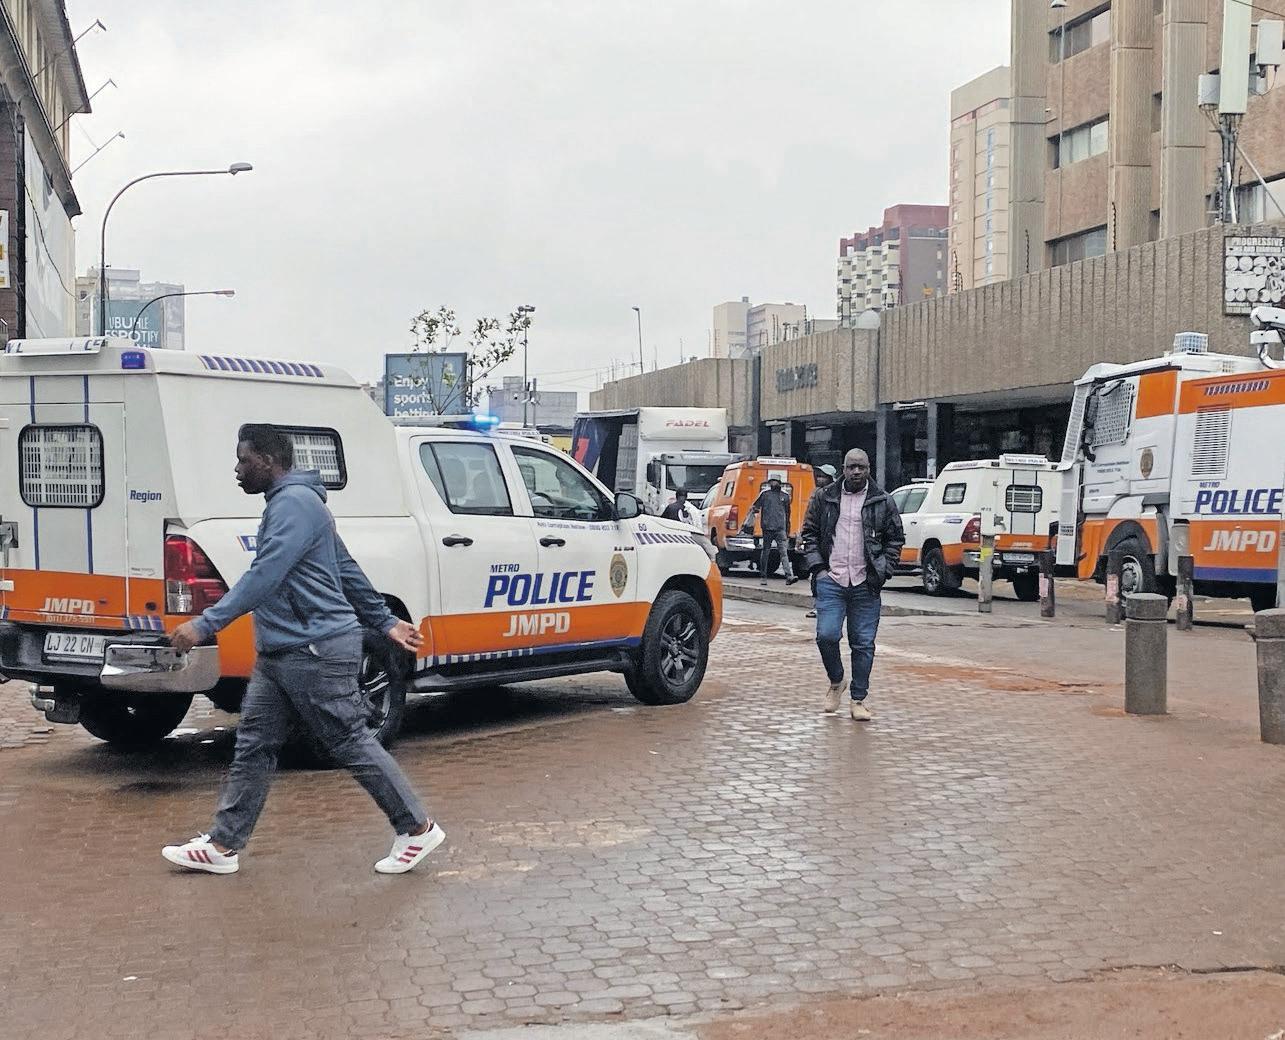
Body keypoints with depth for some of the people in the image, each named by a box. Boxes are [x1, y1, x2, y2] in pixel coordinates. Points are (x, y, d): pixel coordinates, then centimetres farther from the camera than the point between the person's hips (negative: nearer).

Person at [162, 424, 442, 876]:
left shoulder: (296, 502, -15)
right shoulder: (286, 503, 19)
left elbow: (263, 577, -25)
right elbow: (347, 569, 23)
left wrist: (205, 624, -28)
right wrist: (384, 621, 26)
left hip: (318, 652, -11)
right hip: (279, 654, 11)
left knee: (352, 745, -2)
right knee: (253, 747, 9)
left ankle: (417, 829, 11)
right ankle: (223, 846, 15)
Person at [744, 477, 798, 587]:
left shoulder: (785, 496, 13)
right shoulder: (765, 494, 4)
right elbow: (755, 507, 8)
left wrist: (787, 530, 21)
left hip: (781, 528, 2)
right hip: (768, 527, -2)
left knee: (784, 552, -7)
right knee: (766, 551, 5)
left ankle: (789, 576, -16)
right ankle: (763, 577, 14)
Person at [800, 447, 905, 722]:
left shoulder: (882, 502, 5)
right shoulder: (824, 498, 6)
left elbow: (896, 538, 10)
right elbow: (809, 532, 12)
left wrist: (883, 571, 0)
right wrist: (818, 567, 1)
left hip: (865, 586, 0)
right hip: (831, 581, 0)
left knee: (863, 643, 3)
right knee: (826, 635, -11)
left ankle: (859, 699, 13)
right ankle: (836, 682, 16)